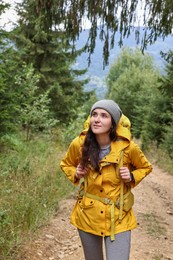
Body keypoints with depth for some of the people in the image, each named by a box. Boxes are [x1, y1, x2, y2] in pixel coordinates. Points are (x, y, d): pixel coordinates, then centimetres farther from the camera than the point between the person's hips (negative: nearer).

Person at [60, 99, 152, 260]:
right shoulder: (79, 144, -12)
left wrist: (132, 177, -14)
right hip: (87, 215, 2)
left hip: (118, 218, -2)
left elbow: (145, 167, 5)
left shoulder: (127, 147, -15)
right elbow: (66, 164, 10)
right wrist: (75, 174, -10)